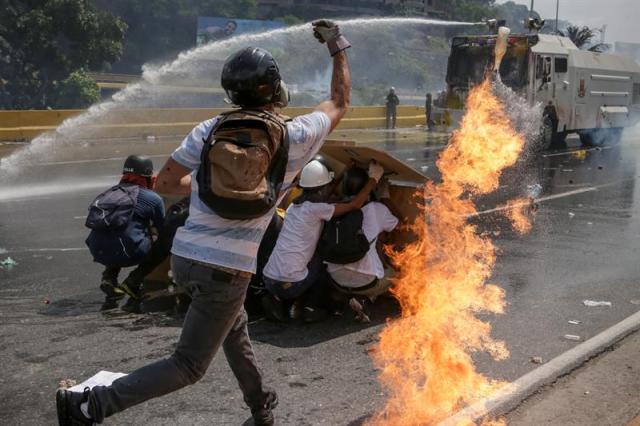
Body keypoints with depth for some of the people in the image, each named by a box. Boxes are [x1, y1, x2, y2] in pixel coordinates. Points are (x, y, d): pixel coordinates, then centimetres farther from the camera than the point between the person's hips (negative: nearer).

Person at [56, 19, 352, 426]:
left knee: (234, 329, 29)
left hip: (184, 256, 5)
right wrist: (339, 48, 26)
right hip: (225, 270, -5)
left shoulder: (210, 129, 2)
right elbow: (339, 104, 15)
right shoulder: (295, 136, -3)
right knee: (188, 367, 4)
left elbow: (165, 183, 7)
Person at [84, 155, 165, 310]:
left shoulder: (109, 193, 23)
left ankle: (109, 279, 18)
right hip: (127, 252, -5)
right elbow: (163, 228, 19)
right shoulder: (152, 198, 7)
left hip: (97, 251, 6)